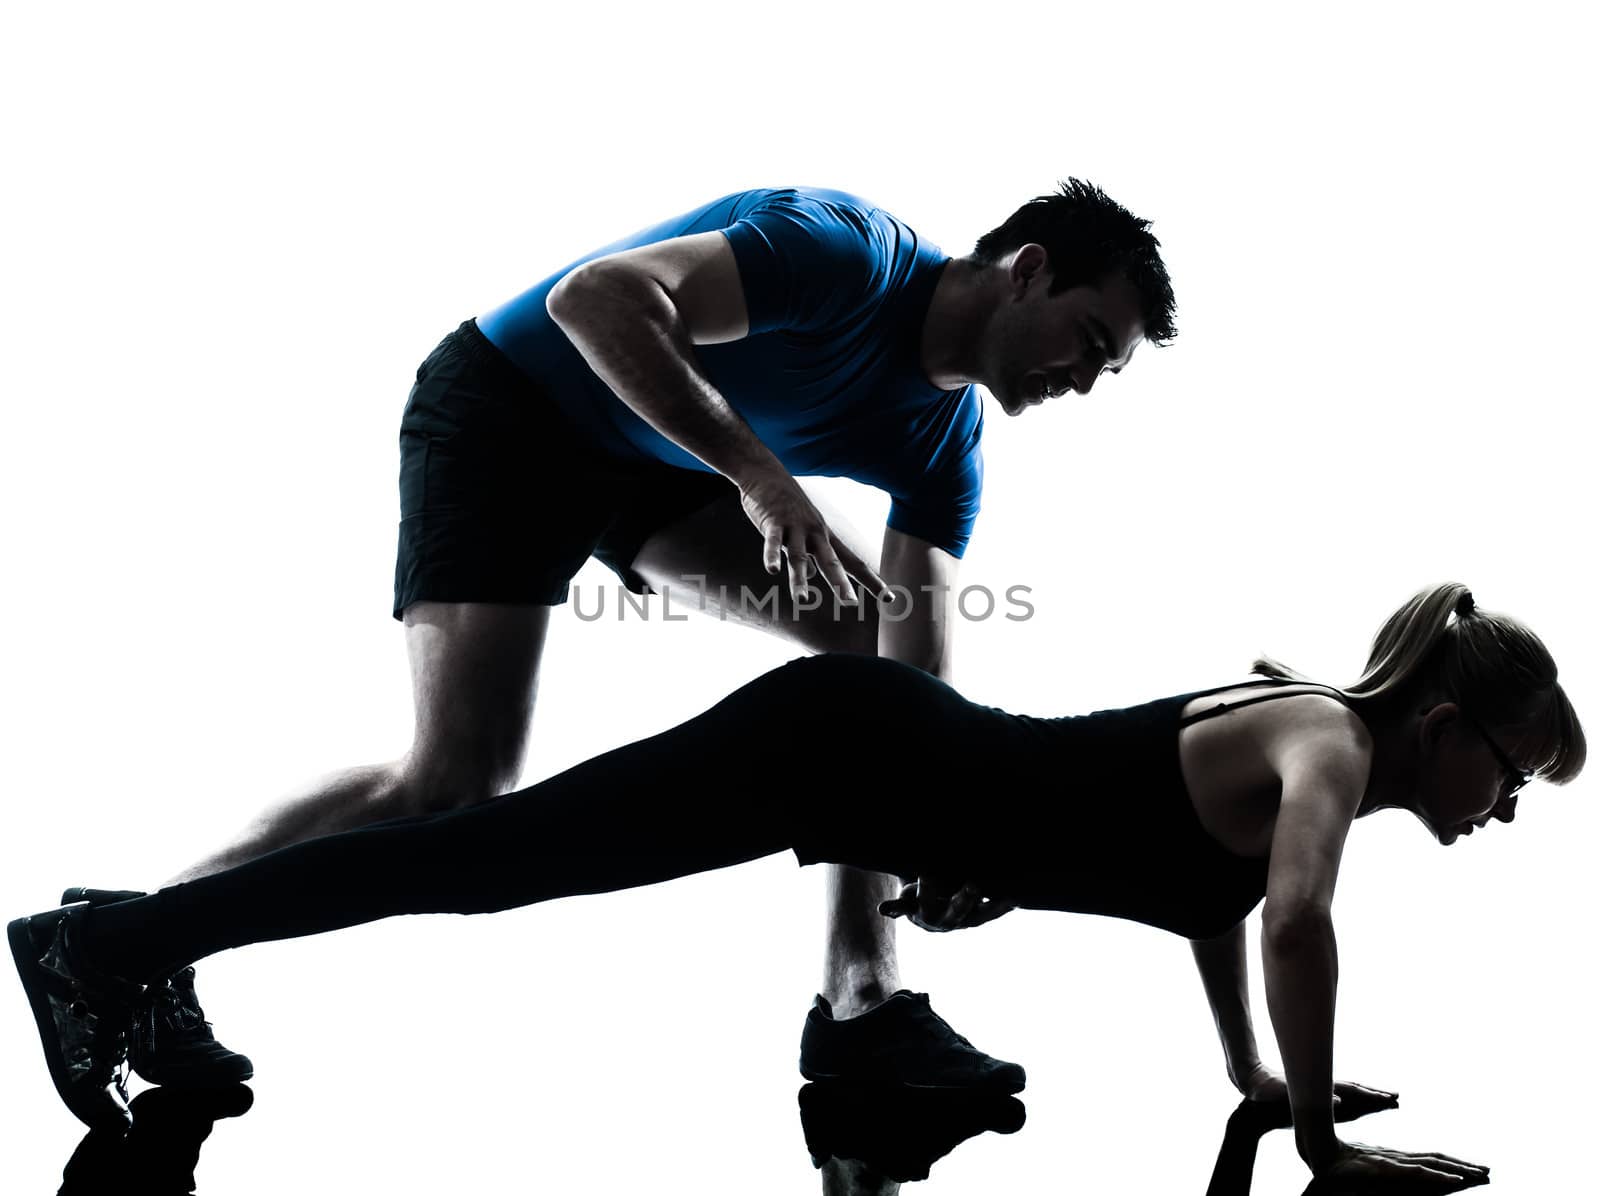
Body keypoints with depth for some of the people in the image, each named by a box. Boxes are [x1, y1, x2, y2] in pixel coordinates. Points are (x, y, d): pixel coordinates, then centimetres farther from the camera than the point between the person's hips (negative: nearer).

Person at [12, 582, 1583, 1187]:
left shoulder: (1301, 716, 14)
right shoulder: (1333, 748, -13)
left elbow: (1216, 875, 30)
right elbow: (1295, 918, -33)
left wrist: (1248, 1069, 28)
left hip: (878, 750, 8)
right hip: (847, 747, -8)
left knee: (516, 856, 12)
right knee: (496, 855, -7)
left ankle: (131, 940, 21)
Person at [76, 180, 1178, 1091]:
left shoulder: (945, 440, -2)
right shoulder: (846, 255, -26)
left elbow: (921, 669, -7)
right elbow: (596, 297, -38)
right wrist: (762, 478, -43)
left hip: (653, 462, 8)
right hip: (505, 412, -8)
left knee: (873, 640, -2)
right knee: (459, 784, -18)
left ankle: (860, 1002, 2)